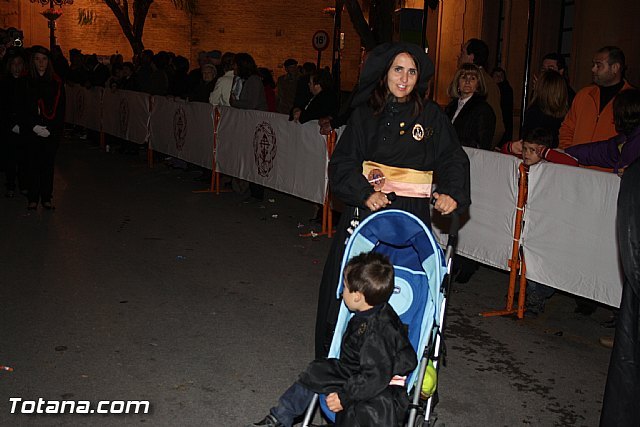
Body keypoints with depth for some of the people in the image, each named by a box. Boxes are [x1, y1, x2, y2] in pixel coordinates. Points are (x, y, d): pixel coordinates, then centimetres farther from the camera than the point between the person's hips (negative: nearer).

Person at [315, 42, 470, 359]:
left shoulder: (430, 115, 5)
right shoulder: (364, 114, 6)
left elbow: (454, 159, 6)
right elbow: (342, 163, 2)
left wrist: (452, 193, -13)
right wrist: (365, 193, -14)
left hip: (411, 215, -1)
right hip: (364, 210, 1)